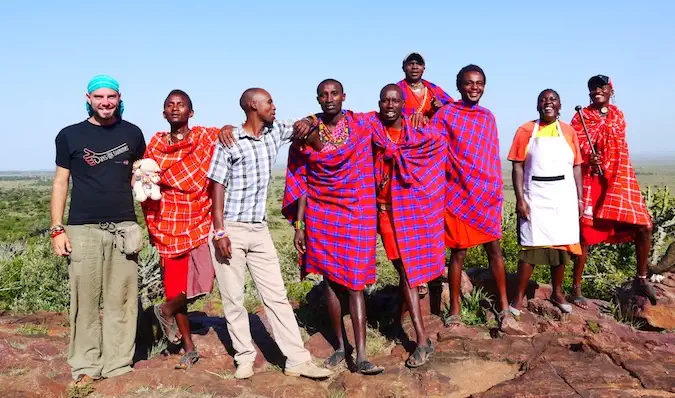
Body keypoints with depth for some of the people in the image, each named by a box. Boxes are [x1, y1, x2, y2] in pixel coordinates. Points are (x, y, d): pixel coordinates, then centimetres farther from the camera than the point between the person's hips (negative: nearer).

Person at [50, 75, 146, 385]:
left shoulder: (132, 133, 8)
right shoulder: (70, 135, 5)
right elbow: (61, 182, 6)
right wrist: (57, 229, -1)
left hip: (123, 228, 1)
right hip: (82, 230, -1)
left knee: (121, 301, 2)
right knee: (85, 301, 1)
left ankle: (118, 366, 11)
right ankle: (85, 366, 12)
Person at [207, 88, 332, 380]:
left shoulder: (275, 131, 6)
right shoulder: (229, 141, -9)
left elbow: (303, 126, 22)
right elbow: (218, 186, -10)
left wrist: (306, 123, -3)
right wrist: (220, 232, -15)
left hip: (259, 229, 5)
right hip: (230, 229, -4)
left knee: (276, 295, 4)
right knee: (233, 298, 4)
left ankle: (298, 360, 7)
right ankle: (245, 358, 18)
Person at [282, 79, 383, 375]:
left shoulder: (361, 125, 0)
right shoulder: (306, 132, 0)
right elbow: (301, 182, 1)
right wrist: (298, 225, -2)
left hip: (356, 215, -1)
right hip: (321, 216, 1)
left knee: (355, 282, -3)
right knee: (330, 280, 7)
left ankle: (361, 356, -2)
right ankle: (340, 346, 22)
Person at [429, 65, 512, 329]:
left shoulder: (488, 117, 12)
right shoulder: (445, 114, -3)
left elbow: (493, 155, 14)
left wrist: (497, 188, 10)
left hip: (487, 193, 4)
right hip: (458, 193, -4)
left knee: (494, 249, 7)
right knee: (458, 251, 2)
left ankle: (504, 306, 19)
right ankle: (455, 310, 13)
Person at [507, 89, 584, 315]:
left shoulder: (569, 131, 7)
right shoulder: (526, 131, 0)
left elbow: (576, 167, 9)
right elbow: (518, 167, -4)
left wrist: (579, 198, 5)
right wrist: (520, 199, -11)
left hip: (563, 197, 3)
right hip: (535, 197, -2)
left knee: (561, 245, 9)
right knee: (531, 246, -3)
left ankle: (557, 293, 26)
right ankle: (519, 298, 4)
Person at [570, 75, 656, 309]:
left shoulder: (618, 115, 14)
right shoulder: (581, 117, 0)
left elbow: (620, 147, 20)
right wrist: (588, 158, -26)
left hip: (619, 178, 4)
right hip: (591, 180, -4)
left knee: (644, 226, -4)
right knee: (586, 233, -5)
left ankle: (641, 279, 16)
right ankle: (576, 288, 5)